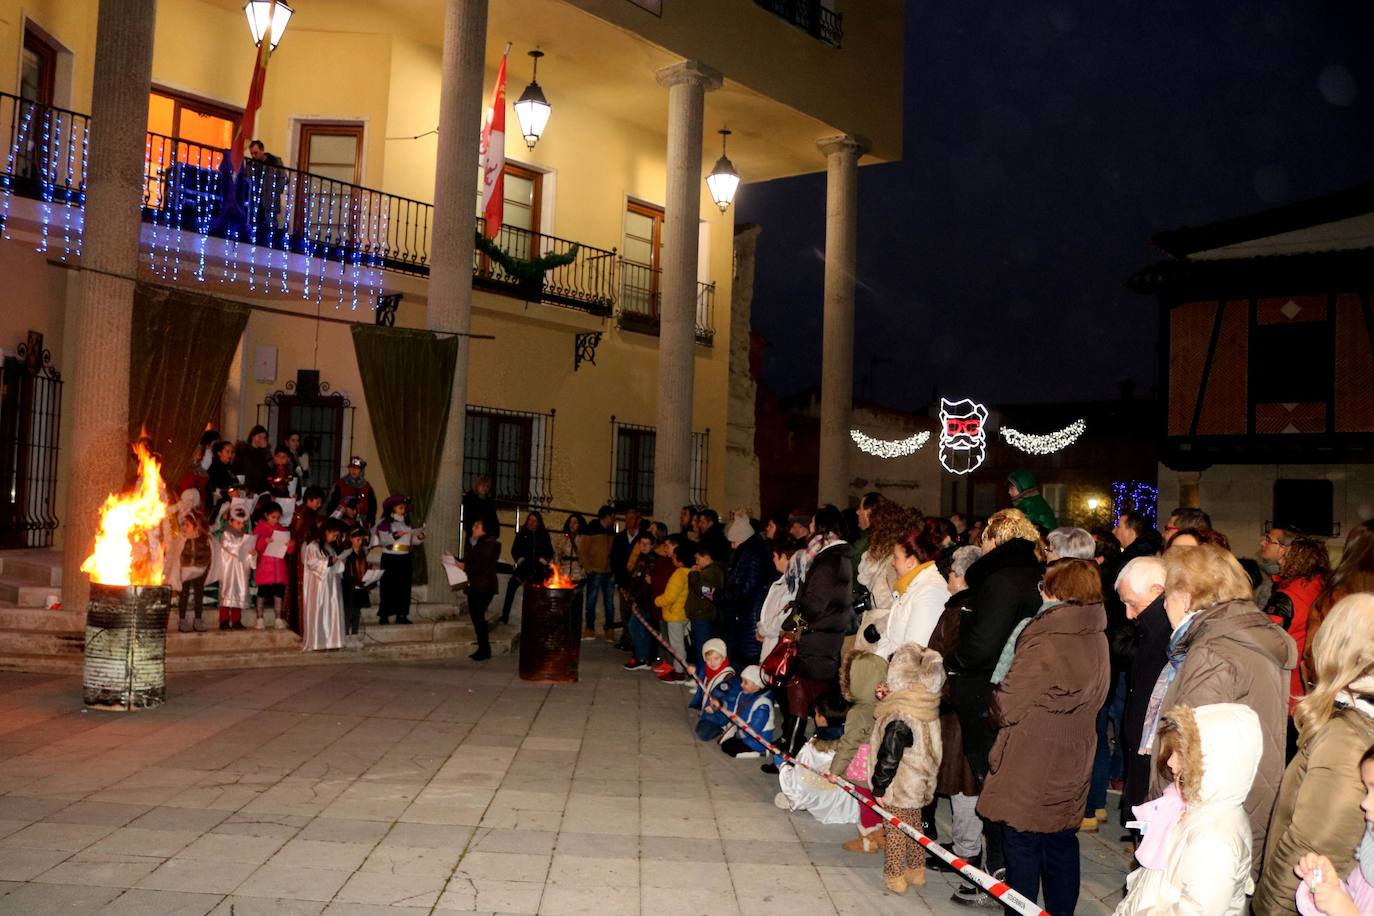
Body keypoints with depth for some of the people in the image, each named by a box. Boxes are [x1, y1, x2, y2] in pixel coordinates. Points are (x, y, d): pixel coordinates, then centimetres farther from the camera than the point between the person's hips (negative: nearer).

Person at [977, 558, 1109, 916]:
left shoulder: (1046, 647, -24)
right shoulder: (1096, 639, 2)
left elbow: (1005, 707, -18)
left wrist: (990, 697, 4)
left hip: (1030, 772, -7)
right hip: (1070, 772, 8)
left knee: (1022, 846, 7)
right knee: (1061, 845, 18)